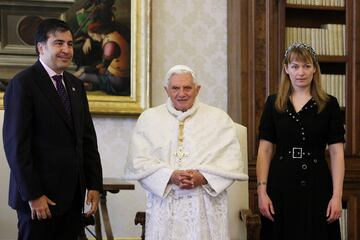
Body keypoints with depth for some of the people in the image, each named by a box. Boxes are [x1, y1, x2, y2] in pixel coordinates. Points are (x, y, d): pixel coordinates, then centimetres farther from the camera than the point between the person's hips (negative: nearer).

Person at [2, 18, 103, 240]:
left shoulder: (76, 85, 14)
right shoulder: (23, 84, -8)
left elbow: (88, 138, 15)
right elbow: (16, 145, -13)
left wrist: (95, 185, 8)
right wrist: (33, 195, -15)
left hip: (73, 196, 6)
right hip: (39, 198, -6)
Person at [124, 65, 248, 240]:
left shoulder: (218, 119, 7)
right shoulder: (149, 118, 8)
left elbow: (232, 162, -1)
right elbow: (138, 161, -1)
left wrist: (202, 177, -16)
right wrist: (170, 176, -15)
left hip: (206, 206, 0)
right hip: (165, 207, 0)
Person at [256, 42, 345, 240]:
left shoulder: (329, 105, 1)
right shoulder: (273, 104, 5)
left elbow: (336, 152, -3)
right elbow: (264, 150, 3)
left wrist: (337, 195, -10)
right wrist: (262, 191, -5)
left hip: (317, 186, -1)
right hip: (281, 186, 1)